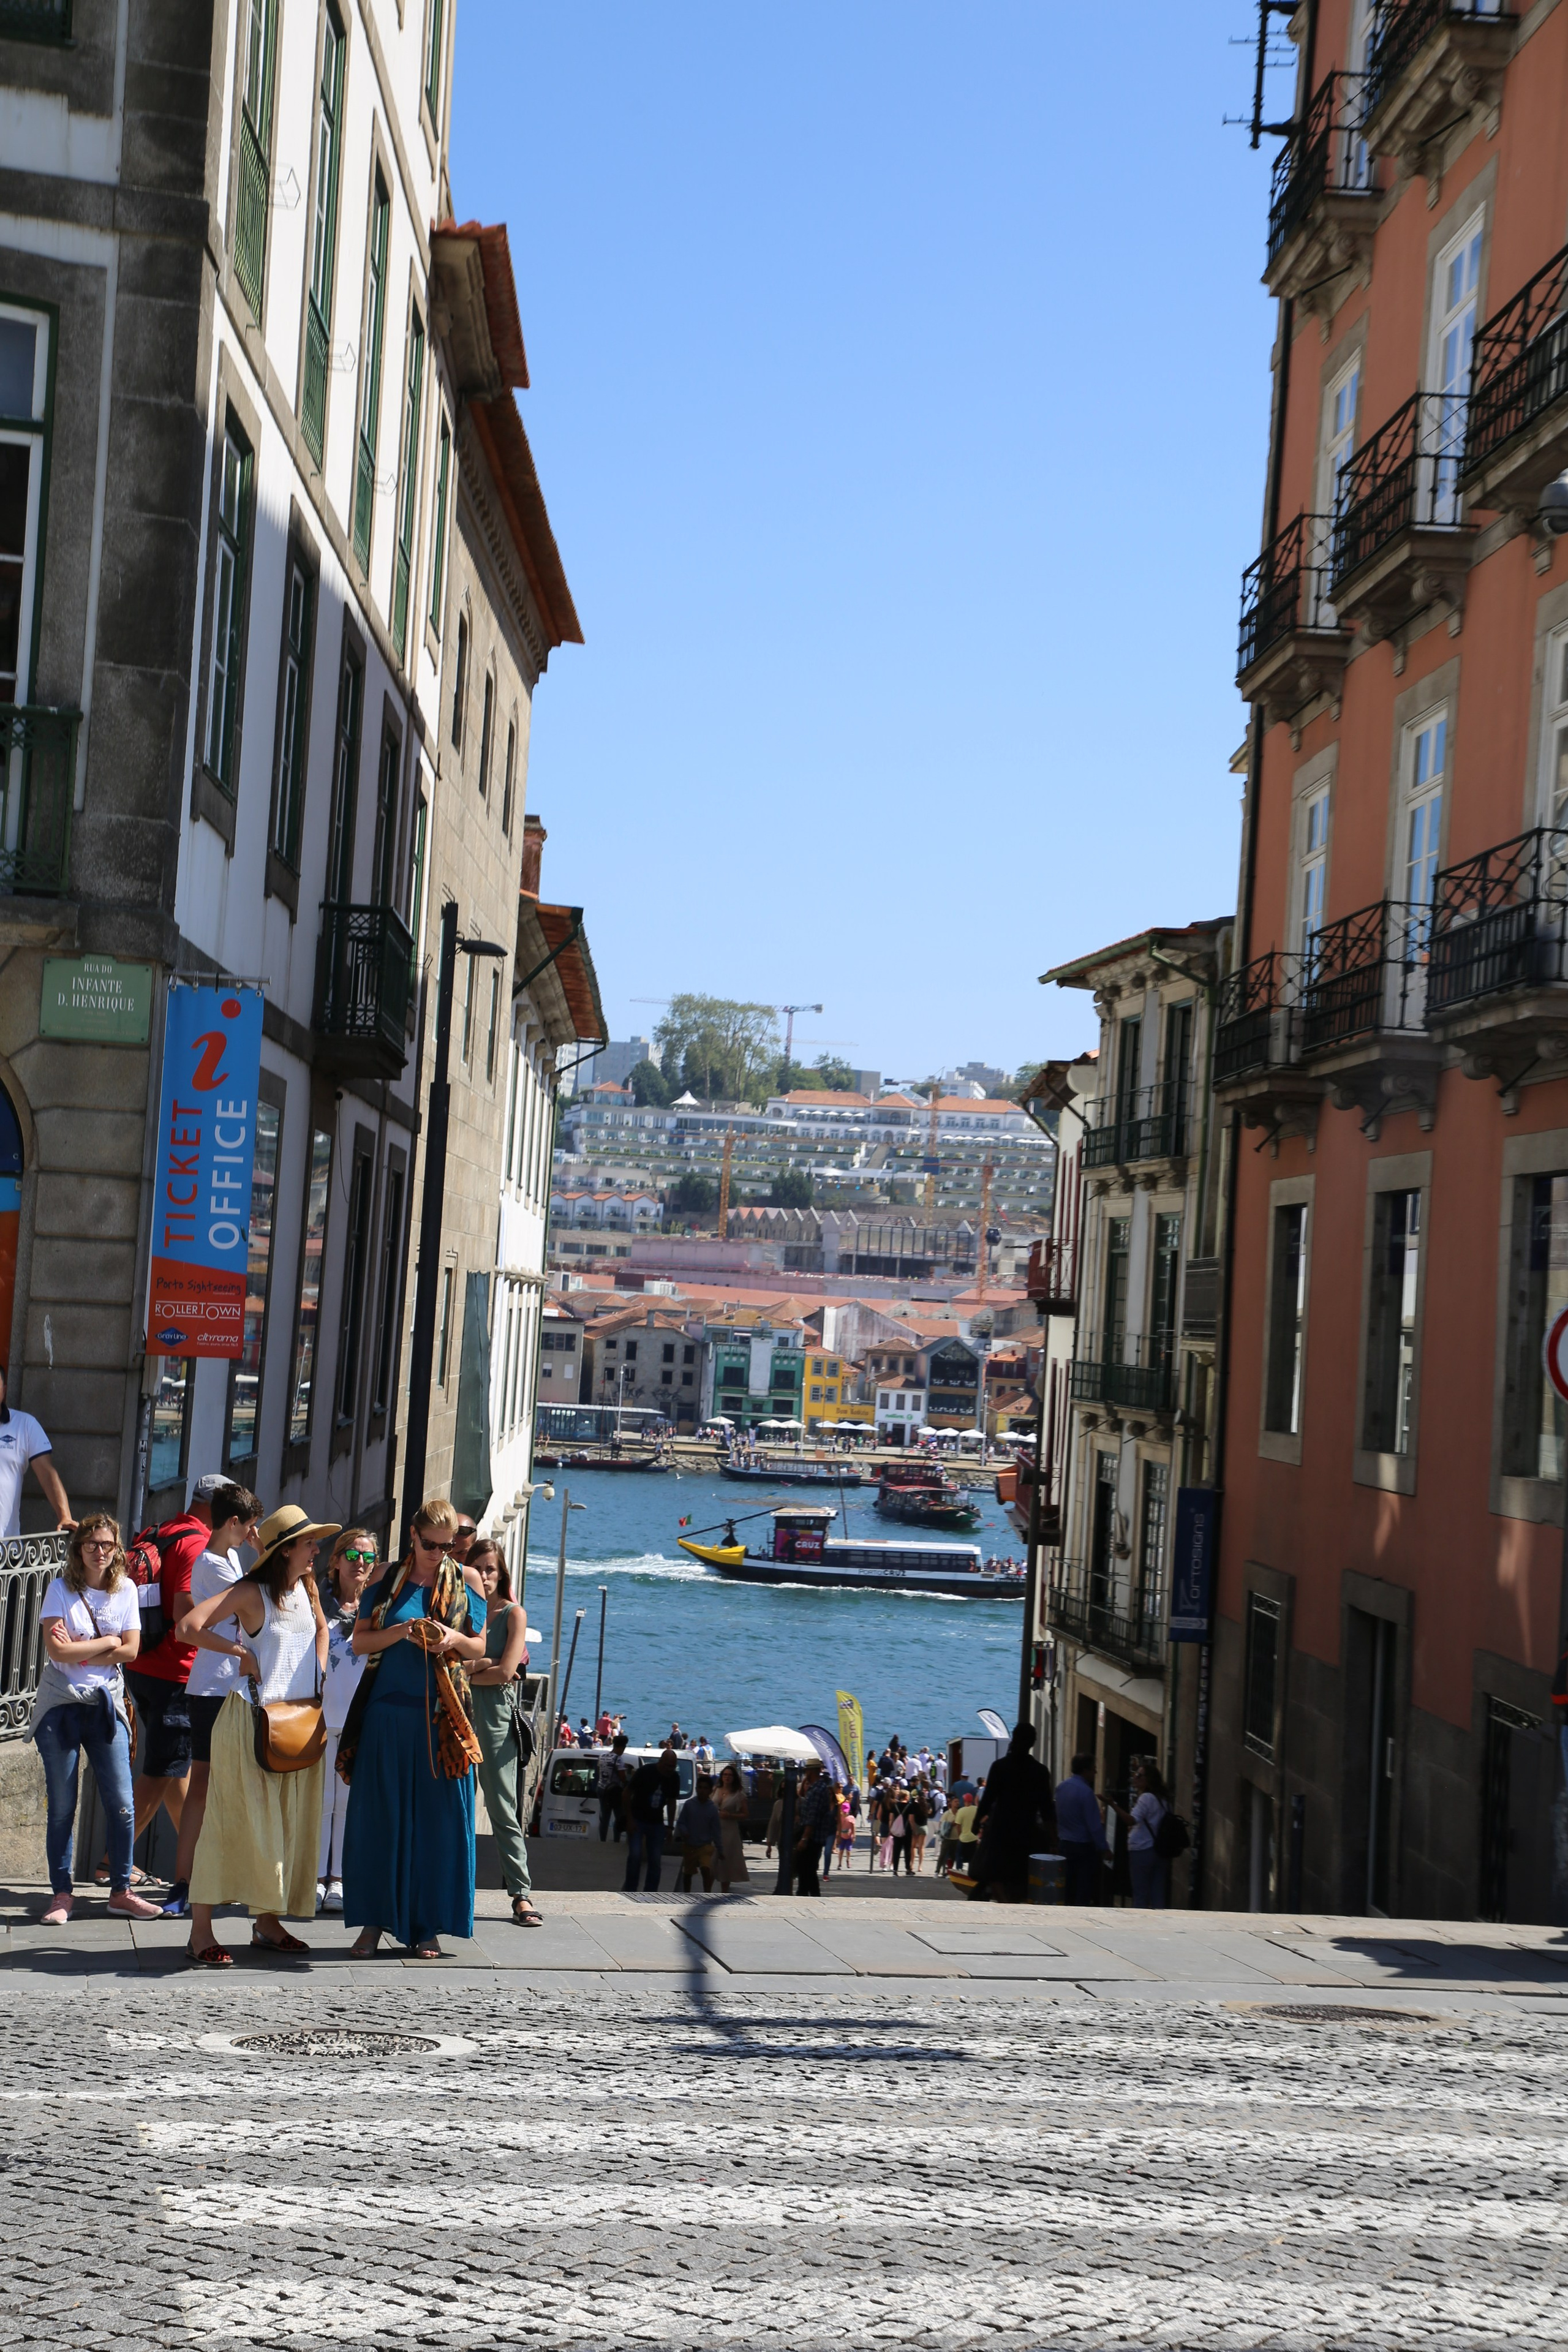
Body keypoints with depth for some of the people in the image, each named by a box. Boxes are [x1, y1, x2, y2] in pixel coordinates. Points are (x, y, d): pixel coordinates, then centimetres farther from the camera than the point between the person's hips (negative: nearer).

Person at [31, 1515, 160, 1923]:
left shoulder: (125, 1590, 5)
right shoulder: (60, 1588, -2)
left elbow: (130, 1650, -2)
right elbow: (56, 1650, -13)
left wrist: (80, 1651, -10)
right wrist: (106, 1643, -7)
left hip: (106, 1705, 2)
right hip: (61, 1706, -2)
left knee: (121, 1804, -3)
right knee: (61, 1807, 1)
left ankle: (121, 1890, 9)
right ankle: (61, 1893, 10)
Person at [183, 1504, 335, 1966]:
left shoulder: (306, 1587, 9)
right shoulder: (251, 1591, -12)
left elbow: (321, 1627, 28)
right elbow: (193, 1625, -22)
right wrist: (241, 1653, -15)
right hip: (251, 1718, -7)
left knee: (289, 1823, 10)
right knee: (229, 1822, -7)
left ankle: (267, 1922, 20)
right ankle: (201, 1932, -5)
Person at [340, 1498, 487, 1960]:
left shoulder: (466, 1582, 7)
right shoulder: (385, 1581, 6)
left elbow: (479, 1648, 10)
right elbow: (360, 1642, 4)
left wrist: (454, 1640, -11)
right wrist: (401, 1631, -14)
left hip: (442, 1718, 0)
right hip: (387, 1710, 0)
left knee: (436, 1817, 0)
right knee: (380, 1816, 1)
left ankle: (424, 1926, 7)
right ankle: (374, 1921, 8)